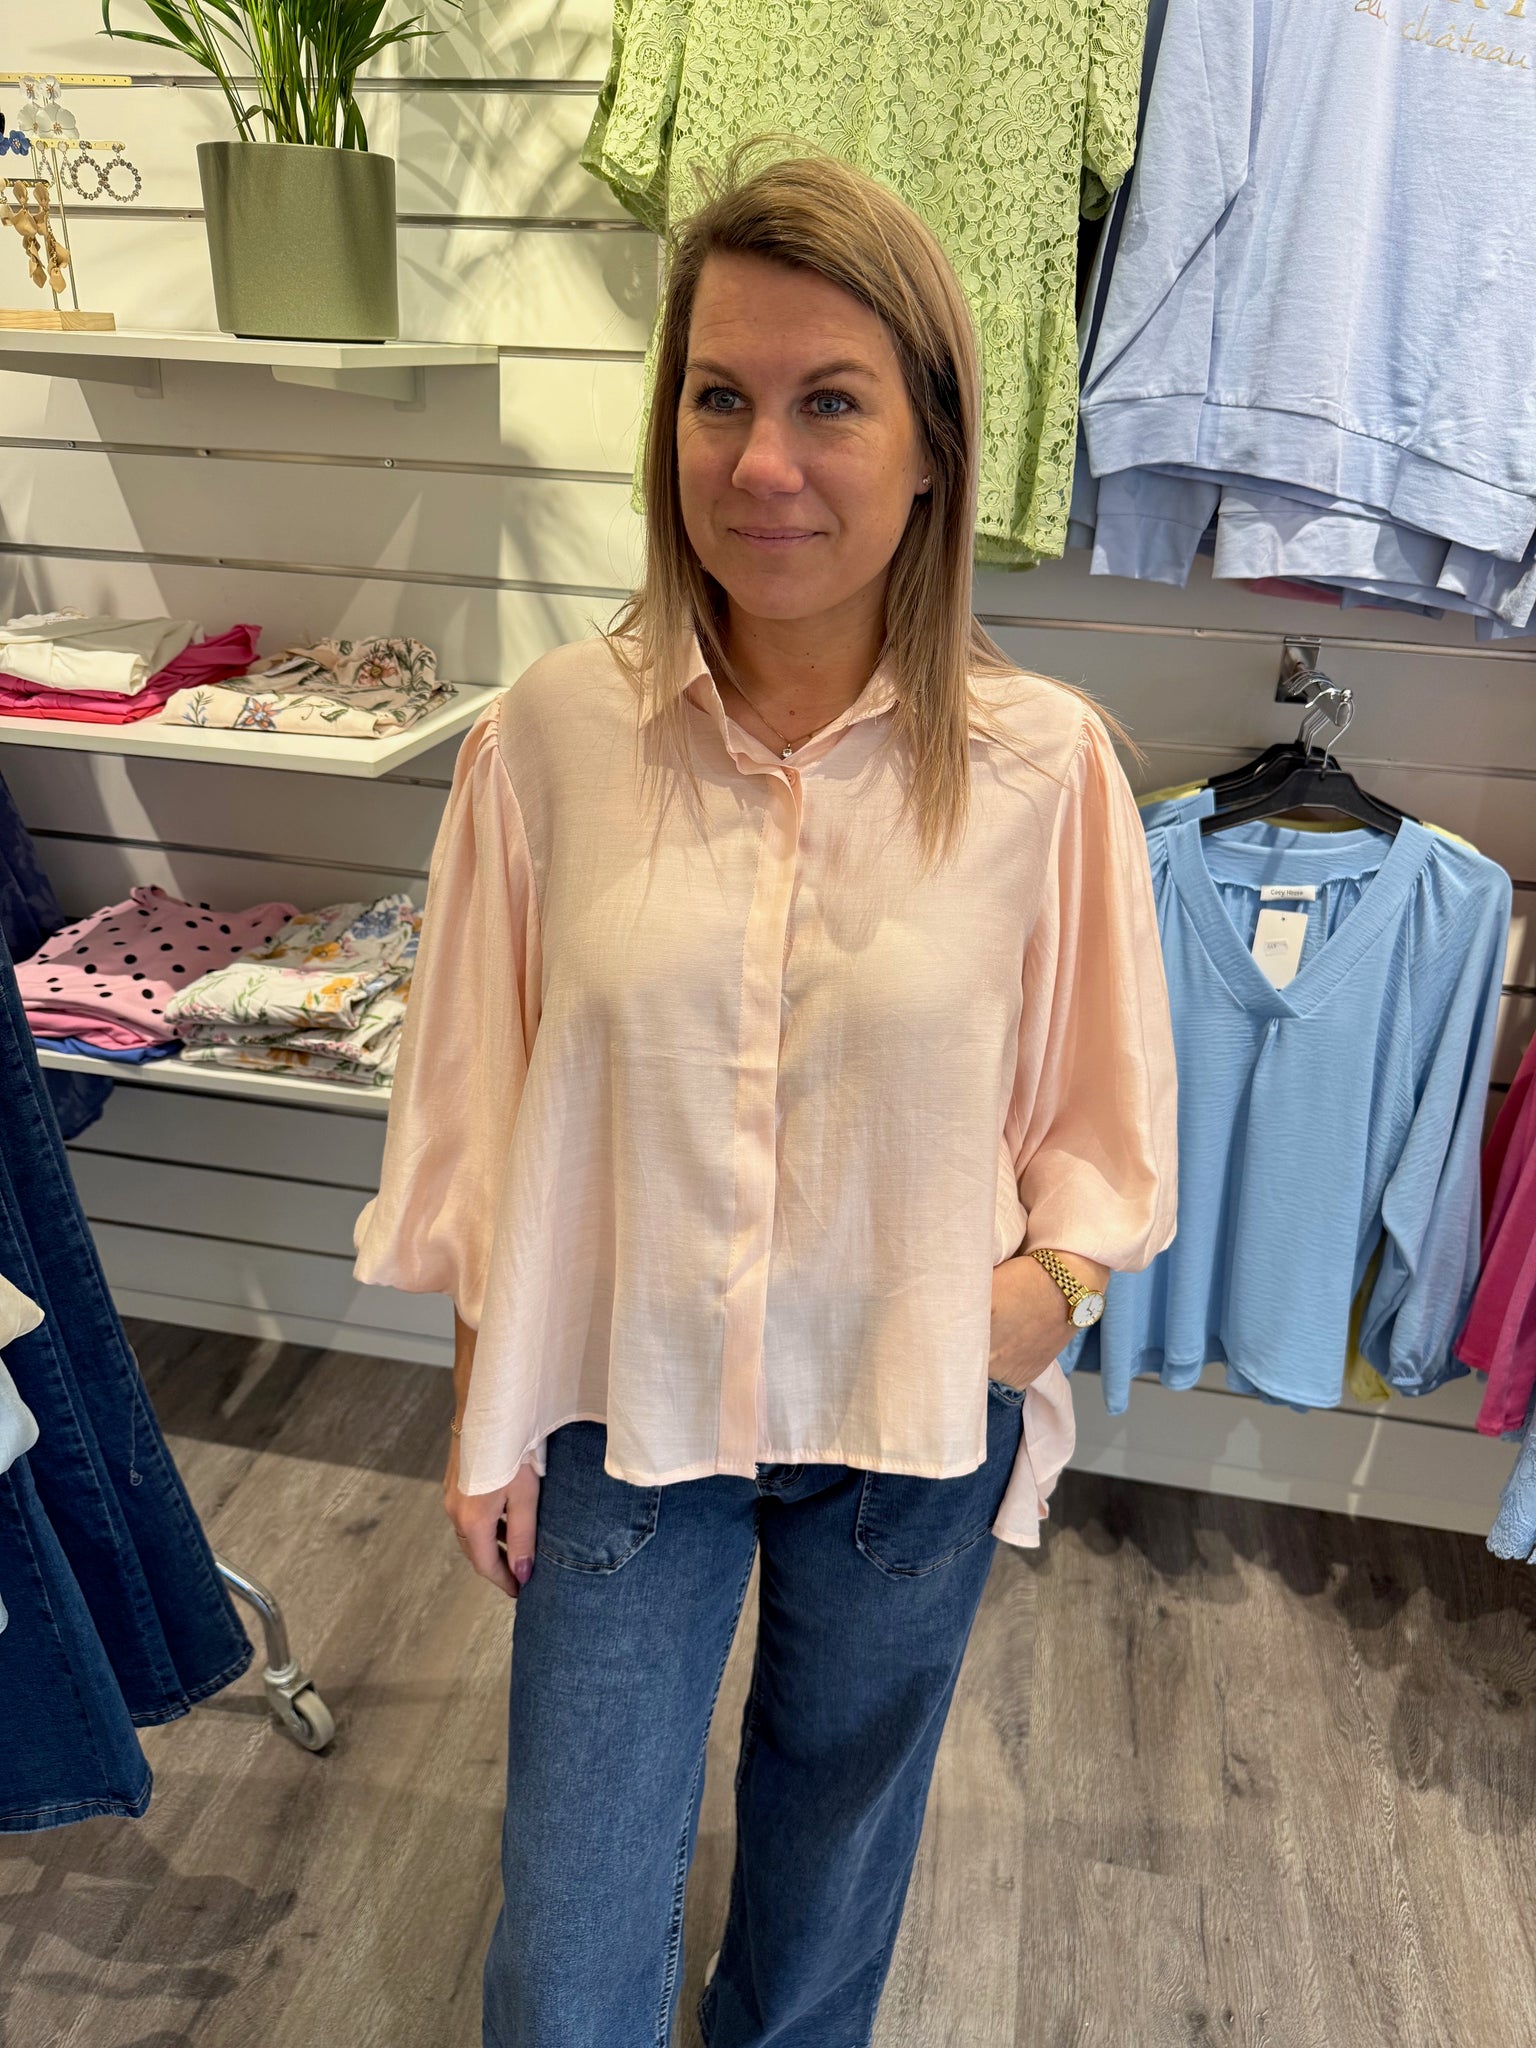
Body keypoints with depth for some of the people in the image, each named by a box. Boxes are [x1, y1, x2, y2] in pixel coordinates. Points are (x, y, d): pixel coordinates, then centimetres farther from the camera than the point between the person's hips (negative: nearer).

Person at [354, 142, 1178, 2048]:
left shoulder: (1044, 762, -13)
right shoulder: (549, 732, -13)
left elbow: (1105, 1098, 1)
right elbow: (475, 1103, -3)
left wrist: (1059, 1273, -17)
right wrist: (488, 1408, 0)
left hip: (911, 1417, 1)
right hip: (618, 1397, 0)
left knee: (839, 1817, 28)